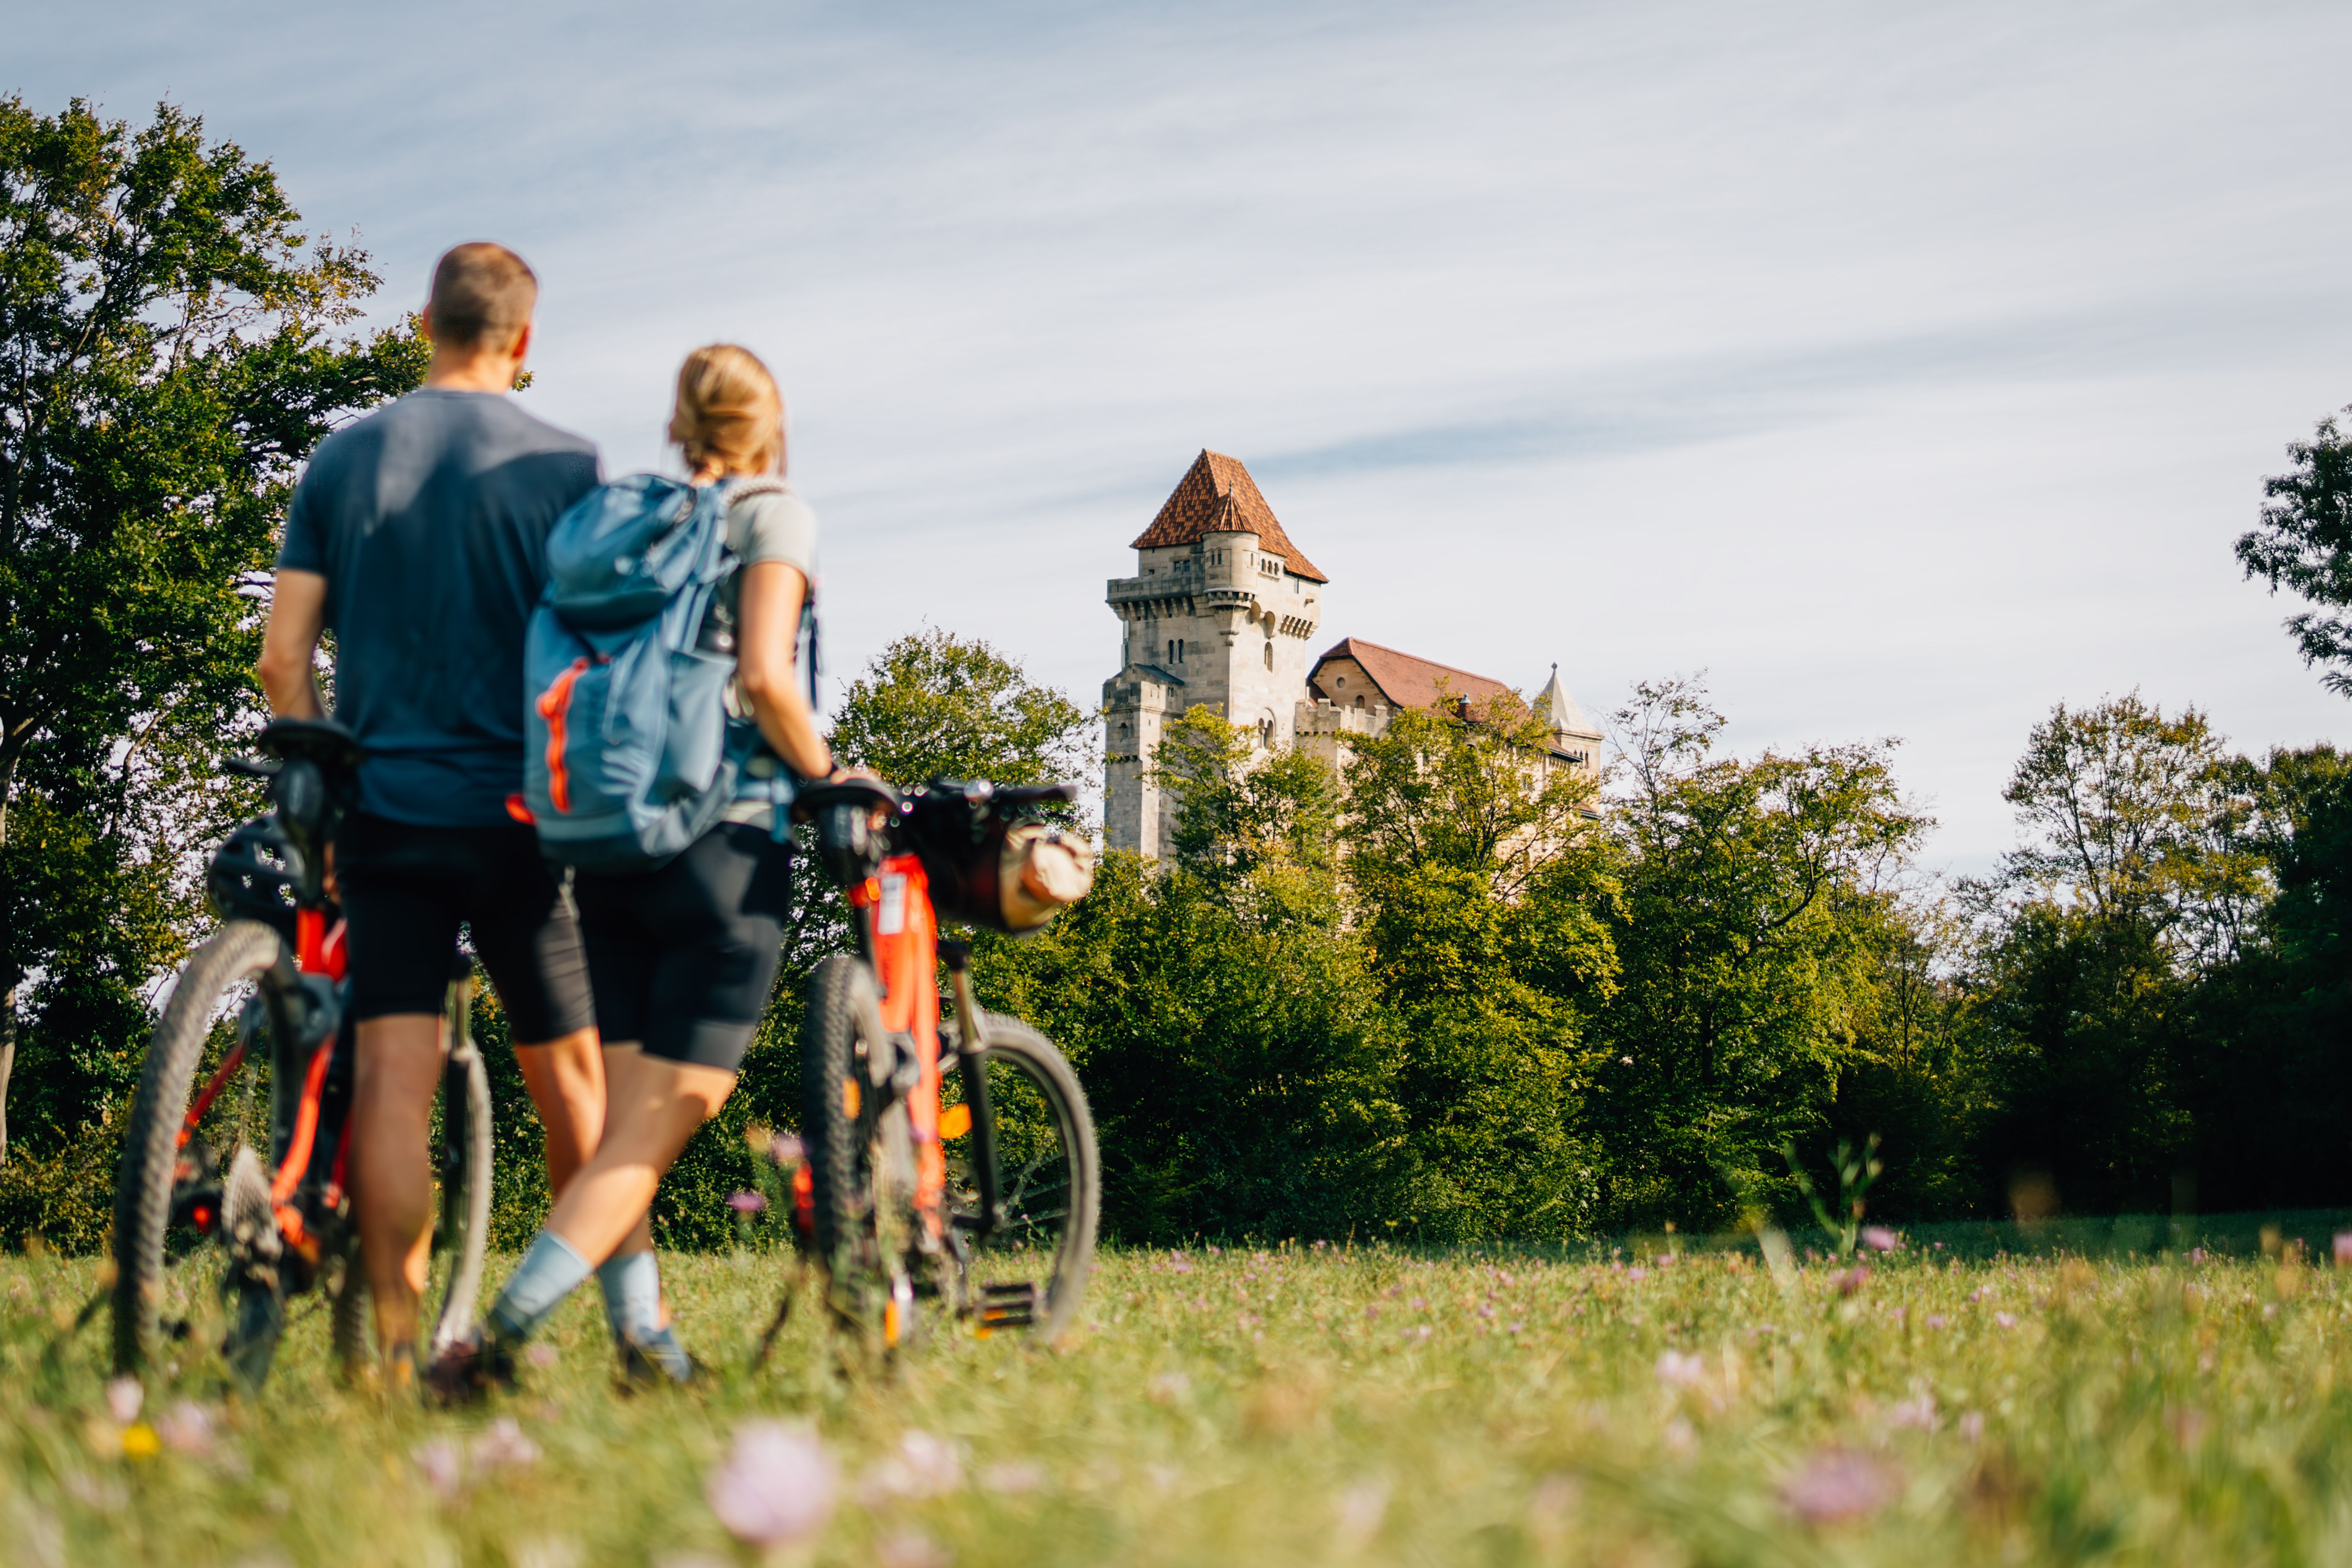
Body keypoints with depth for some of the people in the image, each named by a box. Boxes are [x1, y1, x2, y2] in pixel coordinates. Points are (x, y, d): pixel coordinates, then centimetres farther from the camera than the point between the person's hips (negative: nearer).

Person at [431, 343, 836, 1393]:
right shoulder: (774, 516, -2)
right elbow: (764, 676, -17)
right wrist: (825, 776, -3)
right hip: (725, 845, -6)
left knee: (626, 1123, 11)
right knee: (653, 1135, -6)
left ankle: (649, 1347, 9)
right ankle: (497, 1338, -17)